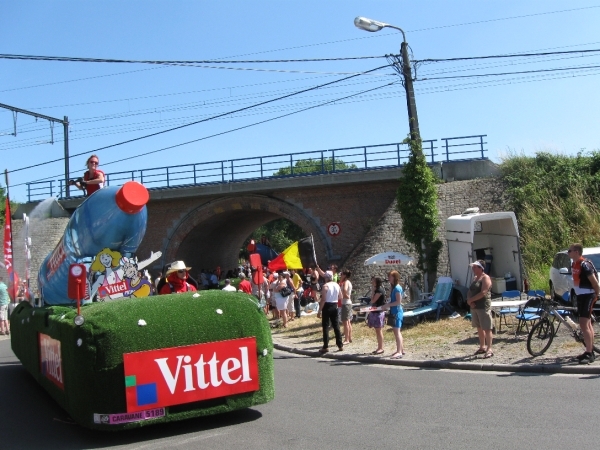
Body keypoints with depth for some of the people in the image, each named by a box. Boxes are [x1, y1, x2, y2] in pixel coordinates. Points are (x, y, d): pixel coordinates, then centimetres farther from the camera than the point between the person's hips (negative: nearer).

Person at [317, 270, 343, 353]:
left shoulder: (325, 286, -13)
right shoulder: (337, 285, 6)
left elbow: (323, 300, -17)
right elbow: (340, 297, 9)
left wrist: (319, 310, -14)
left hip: (327, 306, -6)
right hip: (335, 306, 6)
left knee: (325, 326, -1)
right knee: (336, 325, 12)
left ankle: (326, 347, -1)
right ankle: (340, 345, 14)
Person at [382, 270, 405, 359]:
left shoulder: (397, 288, -16)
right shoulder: (394, 287, 13)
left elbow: (398, 302, -20)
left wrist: (387, 305, -17)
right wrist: (387, 306, 9)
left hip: (397, 312, -10)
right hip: (395, 312, 10)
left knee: (397, 331, -11)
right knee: (398, 332, 16)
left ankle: (399, 352, -12)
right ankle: (401, 350, 24)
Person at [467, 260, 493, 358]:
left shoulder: (485, 278, -11)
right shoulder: (475, 278, 16)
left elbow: (483, 293, -21)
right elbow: (470, 291, 14)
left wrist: (471, 299, -15)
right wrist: (469, 300, -6)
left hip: (483, 307, -9)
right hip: (474, 306, 9)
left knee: (487, 328, -6)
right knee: (479, 328, 14)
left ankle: (489, 349, -5)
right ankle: (482, 347, 24)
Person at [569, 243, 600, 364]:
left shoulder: (584, 264, -20)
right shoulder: (574, 264, 9)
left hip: (588, 296, -10)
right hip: (580, 295, 10)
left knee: (583, 324, -13)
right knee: (588, 324, 15)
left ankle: (589, 354, -10)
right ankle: (590, 351, 22)